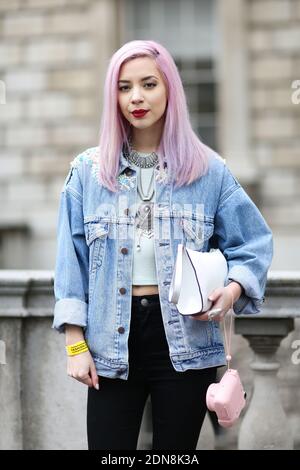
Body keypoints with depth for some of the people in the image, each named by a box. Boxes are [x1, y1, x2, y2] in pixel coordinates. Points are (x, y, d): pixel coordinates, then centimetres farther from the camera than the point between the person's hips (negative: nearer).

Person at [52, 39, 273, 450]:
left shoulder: (209, 170, 3)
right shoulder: (89, 170, 4)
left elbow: (254, 243, 7)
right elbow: (72, 258, 3)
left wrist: (233, 289, -13)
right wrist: (75, 343, -3)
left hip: (186, 336, 0)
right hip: (112, 340, 0)